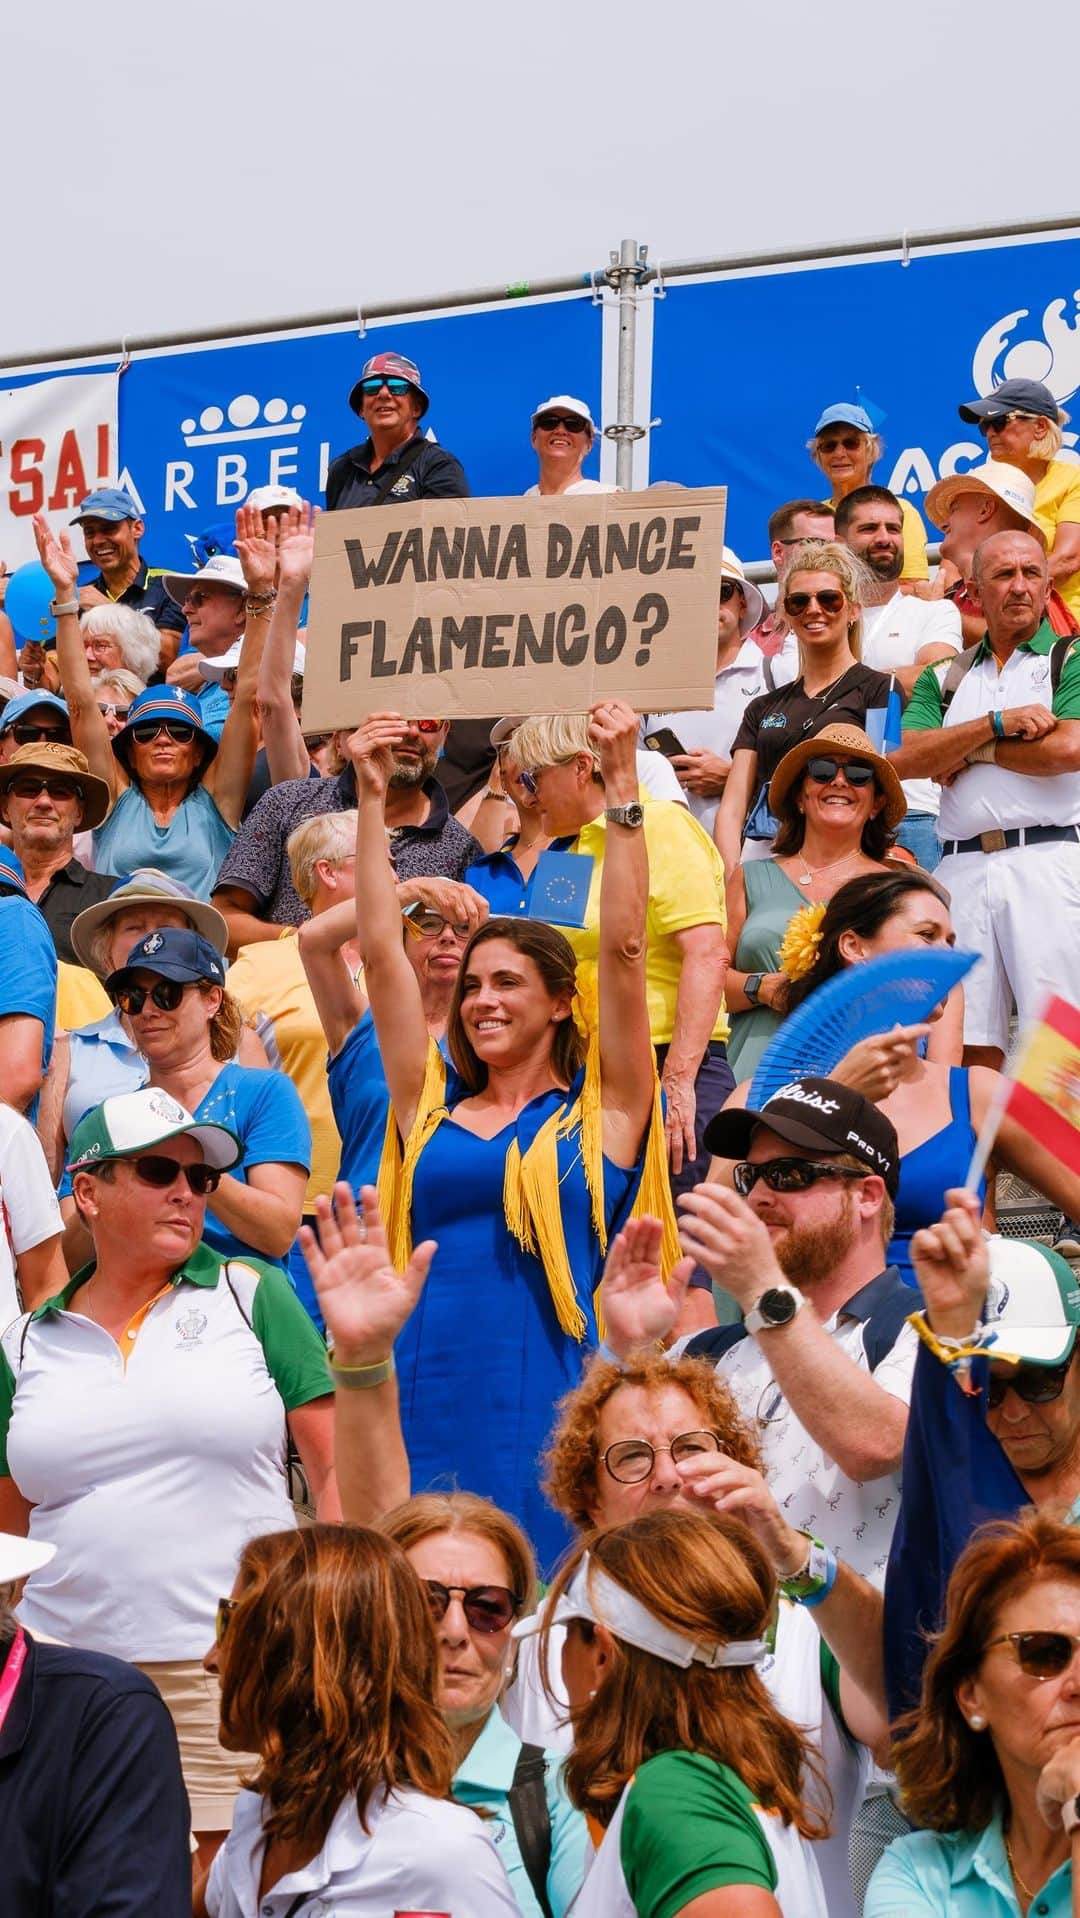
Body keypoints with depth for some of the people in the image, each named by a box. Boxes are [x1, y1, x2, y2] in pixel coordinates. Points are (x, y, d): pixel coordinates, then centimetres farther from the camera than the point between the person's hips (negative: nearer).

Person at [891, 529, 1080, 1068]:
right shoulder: (944, 678, 21)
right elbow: (906, 759, 5)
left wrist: (970, 750, 2)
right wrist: (998, 723, -5)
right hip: (962, 867, 4)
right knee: (970, 1049, -1)